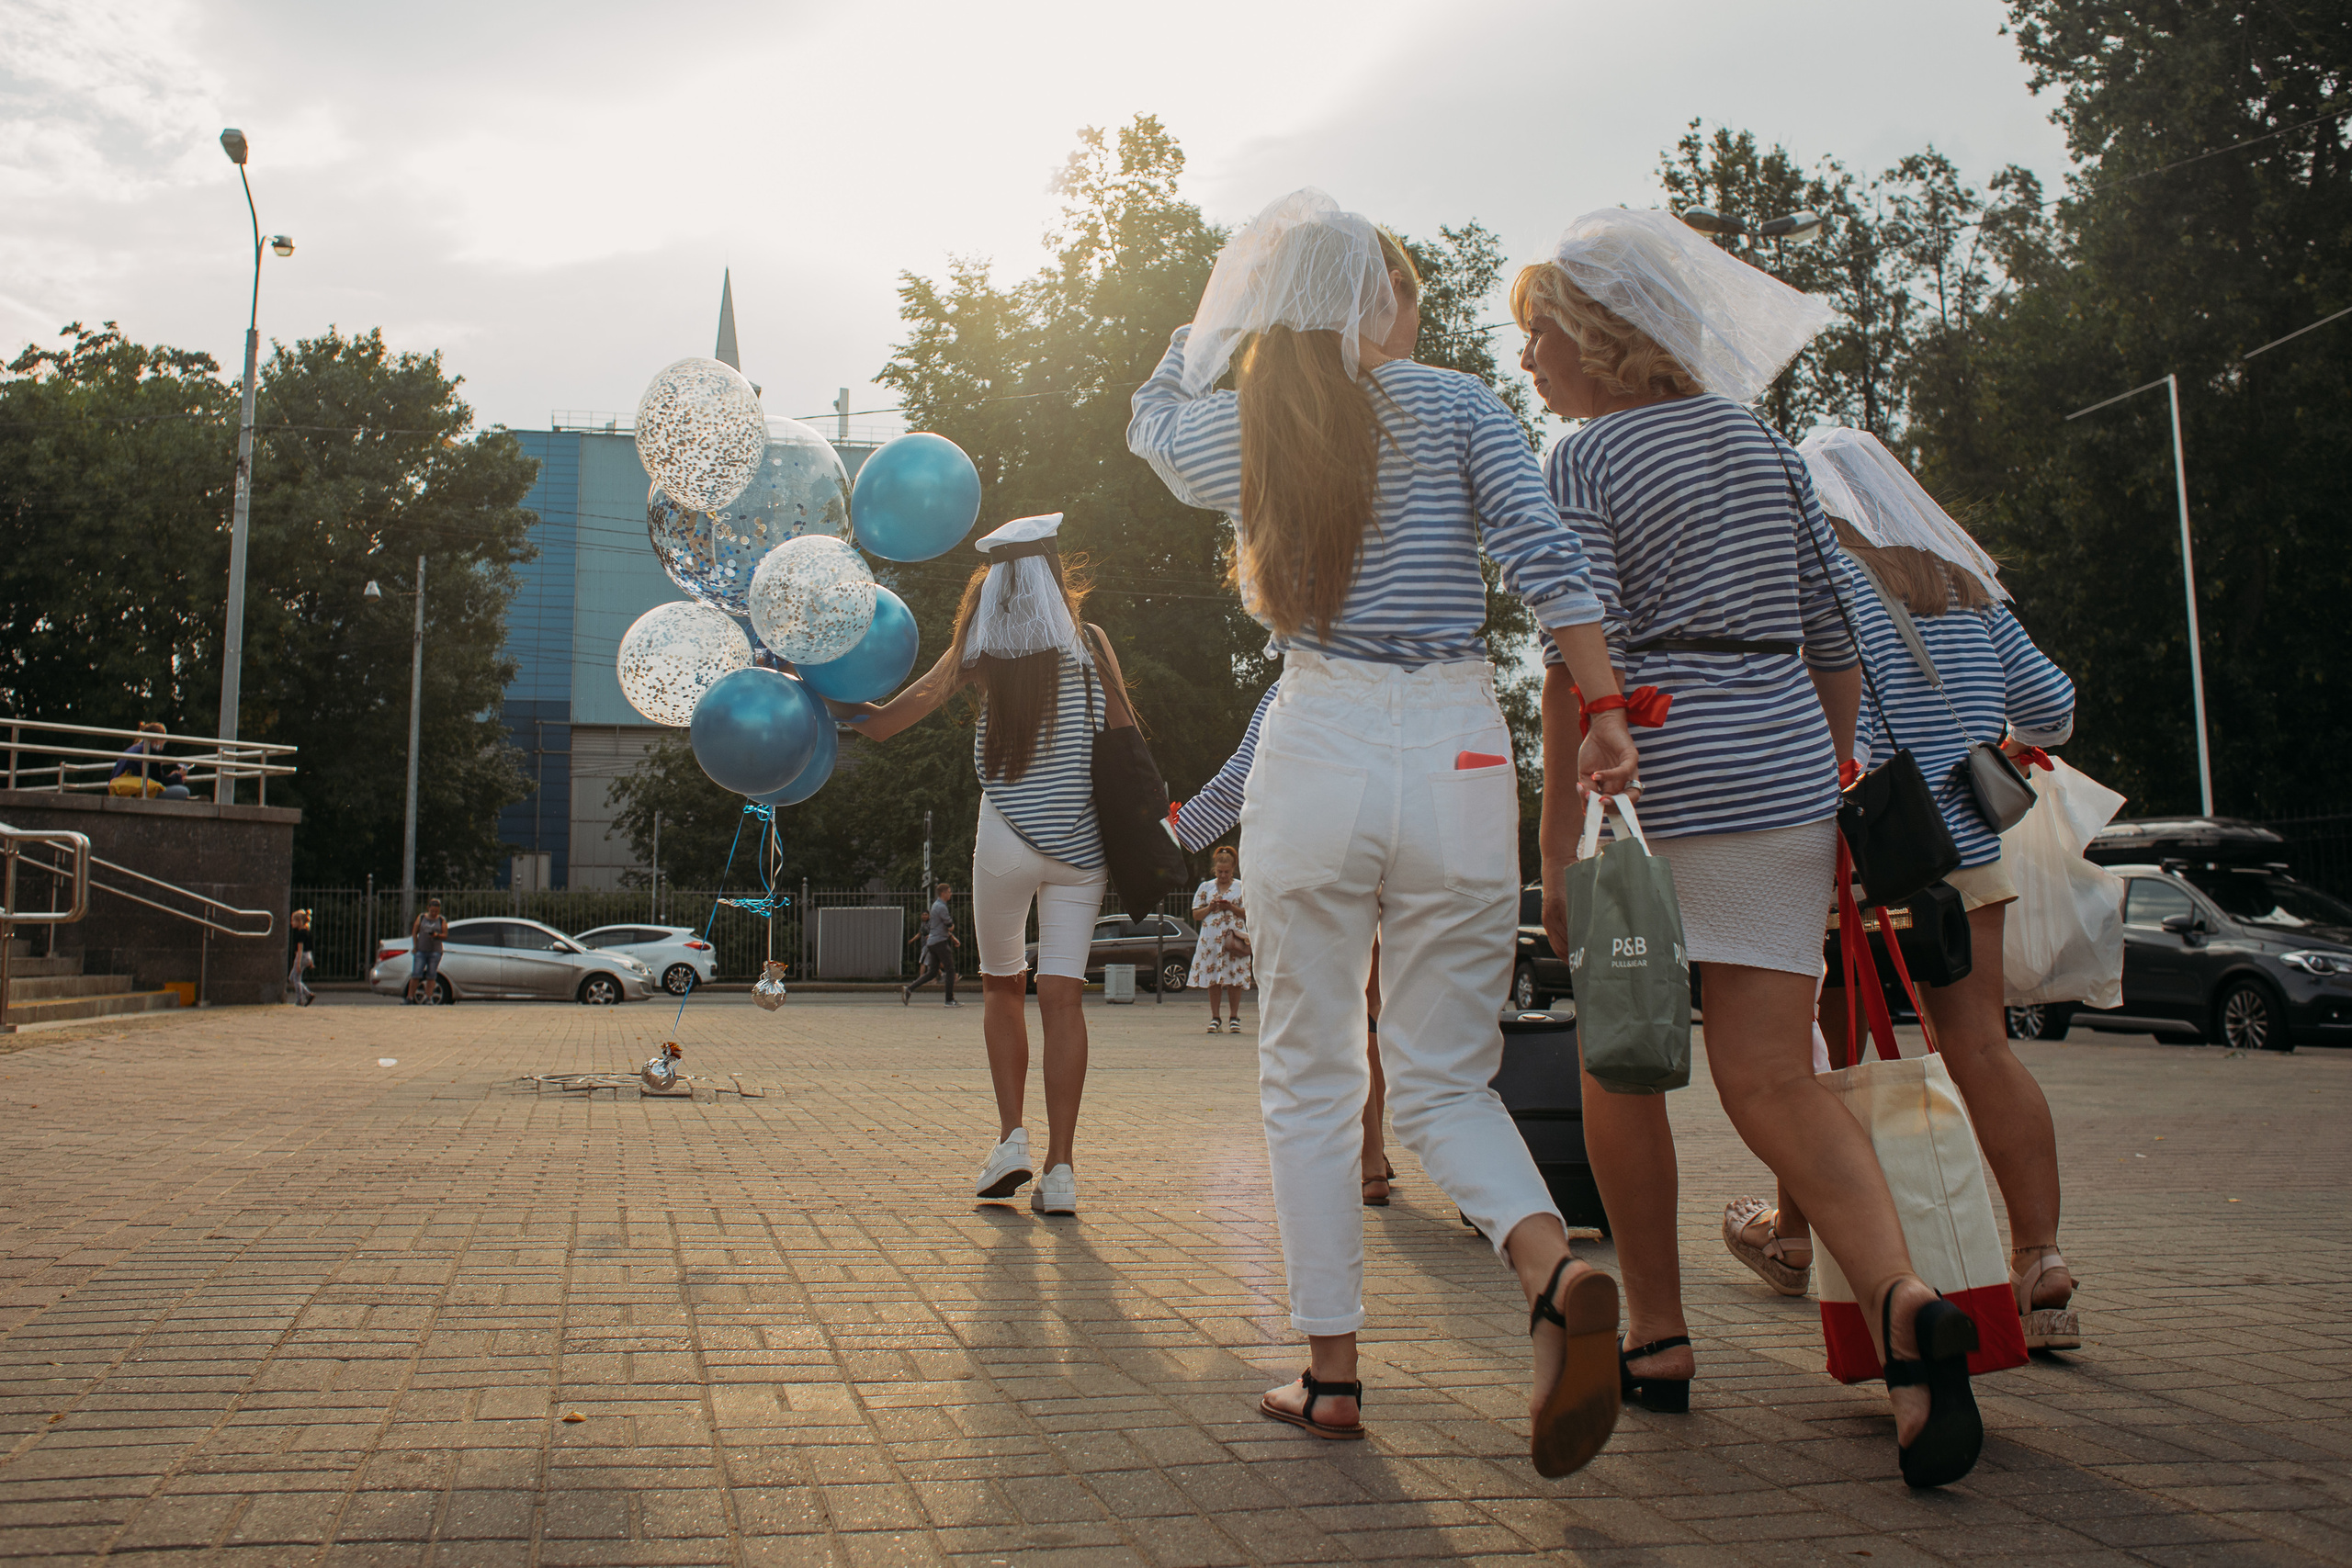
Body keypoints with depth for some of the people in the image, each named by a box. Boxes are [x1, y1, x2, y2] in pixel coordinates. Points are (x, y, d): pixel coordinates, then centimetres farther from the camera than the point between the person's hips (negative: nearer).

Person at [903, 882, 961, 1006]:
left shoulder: (936, 905, 19)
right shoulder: (942, 907, -14)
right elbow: (950, 927, -14)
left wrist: (954, 938, 22)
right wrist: (951, 925, 9)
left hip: (932, 942, 9)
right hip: (940, 942, -9)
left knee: (932, 971, 10)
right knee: (950, 969, -3)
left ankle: (909, 990, 0)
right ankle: (950, 1000, -2)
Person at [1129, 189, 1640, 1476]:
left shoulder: (1234, 432, 9)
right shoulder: (1452, 404, 4)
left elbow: (1151, 416, 32)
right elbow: (1546, 558, -7)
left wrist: (1223, 301, 33)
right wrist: (1603, 717, -5)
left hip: (1318, 752, 0)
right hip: (1459, 756, 0)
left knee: (1308, 1084, 12)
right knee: (1442, 1079, 10)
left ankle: (1332, 1373, 14)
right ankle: (1556, 1271, -15)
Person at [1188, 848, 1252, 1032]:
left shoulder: (1242, 887, 9)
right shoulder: (1205, 887, 13)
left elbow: (1249, 913, 3)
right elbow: (1196, 915, 11)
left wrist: (1230, 907, -10)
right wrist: (1210, 908, -6)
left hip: (1234, 938, -1)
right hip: (1211, 938, 1)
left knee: (1234, 978, -4)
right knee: (1213, 979, -1)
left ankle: (1234, 1017, 5)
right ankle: (1214, 1018, 7)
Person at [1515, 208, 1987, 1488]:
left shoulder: (1584, 465, -4)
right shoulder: (1764, 445, 15)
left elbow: (1580, 671, -13)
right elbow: (1835, 645, 14)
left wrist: (1557, 851, -12)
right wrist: (1828, 787, 22)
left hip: (1657, 784, -5)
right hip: (1784, 773, 6)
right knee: (1771, 1083, 5)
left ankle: (1657, 1337, 20)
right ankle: (1903, 1301, -17)